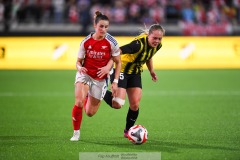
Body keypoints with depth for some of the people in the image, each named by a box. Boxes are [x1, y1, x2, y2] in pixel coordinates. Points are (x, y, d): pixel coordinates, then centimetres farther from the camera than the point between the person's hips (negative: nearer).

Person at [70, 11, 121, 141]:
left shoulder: (111, 42, -13)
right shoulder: (86, 42, -9)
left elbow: (118, 62, -3)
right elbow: (79, 61, 0)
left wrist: (115, 81, -10)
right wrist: (79, 67, -24)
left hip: (100, 79, 0)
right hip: (85, 74, 0)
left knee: (90, 113, 5)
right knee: (79, 103, -25)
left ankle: (88, 97, 43)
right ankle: (76, 133, -5)